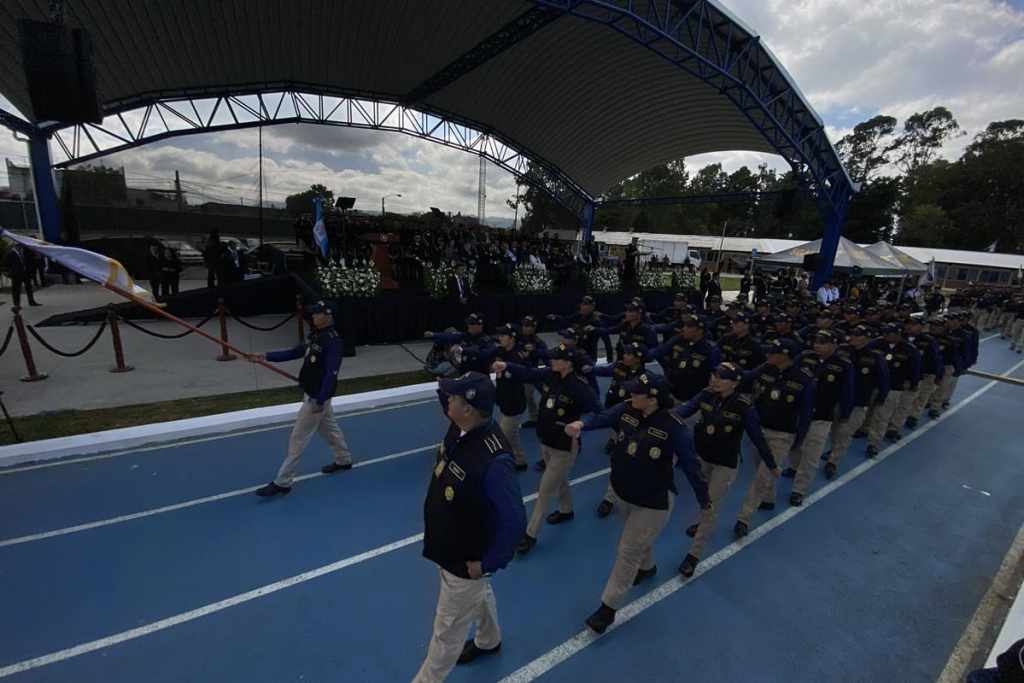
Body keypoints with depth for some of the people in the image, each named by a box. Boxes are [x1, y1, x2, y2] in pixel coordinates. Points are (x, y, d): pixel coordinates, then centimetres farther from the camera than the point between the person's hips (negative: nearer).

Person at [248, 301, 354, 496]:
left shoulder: (333, 340, -22)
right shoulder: (315, 335, 7)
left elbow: (331, 373, -25)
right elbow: (294, 352, 12)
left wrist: (319, 401, -25)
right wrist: (266, 356, 3)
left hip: (318, 396, -9)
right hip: (312, 393, 9)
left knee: (298, 437, -3)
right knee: (329, 427, 23)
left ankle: (282, 482, 7)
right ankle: (344, 459, 41)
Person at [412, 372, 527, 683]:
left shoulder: (493, 459, -40)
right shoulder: (458, 429, -15)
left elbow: (514, 520, -30)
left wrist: (487, 562, -20)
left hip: (465, 560, -9)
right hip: (448, 546, 9)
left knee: (447, 631, 17)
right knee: (478, 595, 36)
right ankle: (488, 641, 66)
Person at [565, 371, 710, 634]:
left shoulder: (673, 427, -28)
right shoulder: (626, 409, -14)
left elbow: (689, 464, -18)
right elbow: (600, 418, -23)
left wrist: (703, 497, -6)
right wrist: (581, 423, -45)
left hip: (654, 501, -6)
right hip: (622, 491, 6)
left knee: (628, 551, 4)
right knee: (638, 538, 31)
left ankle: (608, 607, 21)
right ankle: (647, 567, 63)